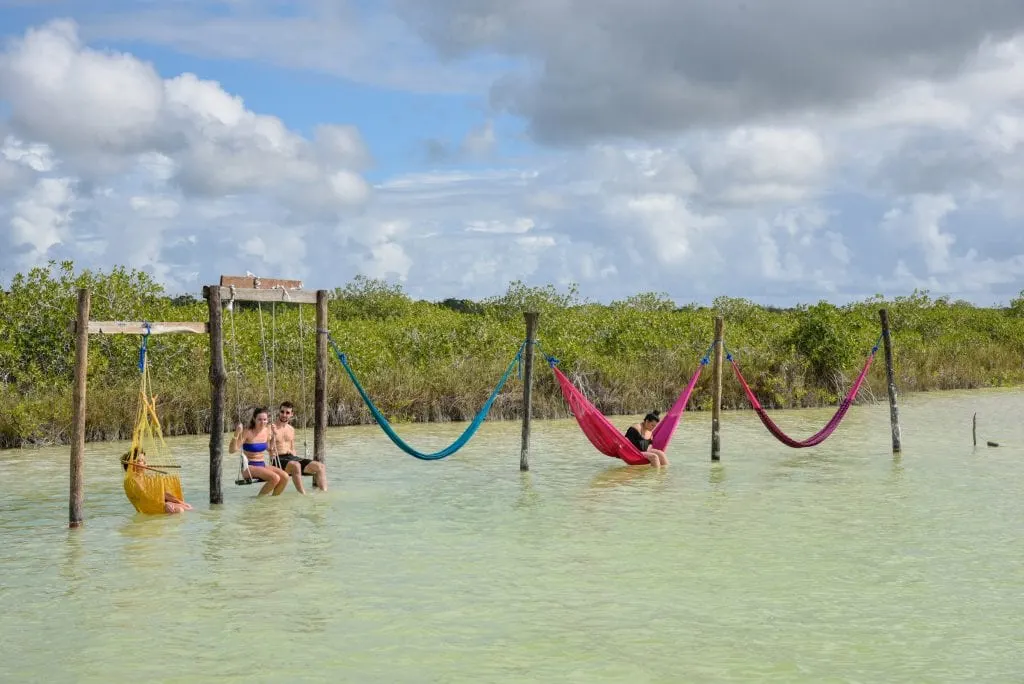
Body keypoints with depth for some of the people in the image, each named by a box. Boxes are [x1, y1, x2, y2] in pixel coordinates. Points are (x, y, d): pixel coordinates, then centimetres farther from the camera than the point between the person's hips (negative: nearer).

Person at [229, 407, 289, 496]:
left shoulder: (267, 430, 5)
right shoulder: (247, 432, -13)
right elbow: (232, 450, -17)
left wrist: (273, 435, 11)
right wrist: (236, 434, -30)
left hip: (263, 465, 6)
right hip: (249, 467, -6)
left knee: (285, 477, -17)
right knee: (275, 478, -28)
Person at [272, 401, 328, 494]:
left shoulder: (291, 429, 16)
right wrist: (273, 435, -28)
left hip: (291, 458, 7)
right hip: (278, 460, -7)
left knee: (321, 467, -10)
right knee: (295, 465, -40)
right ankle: (303, 495, -41)